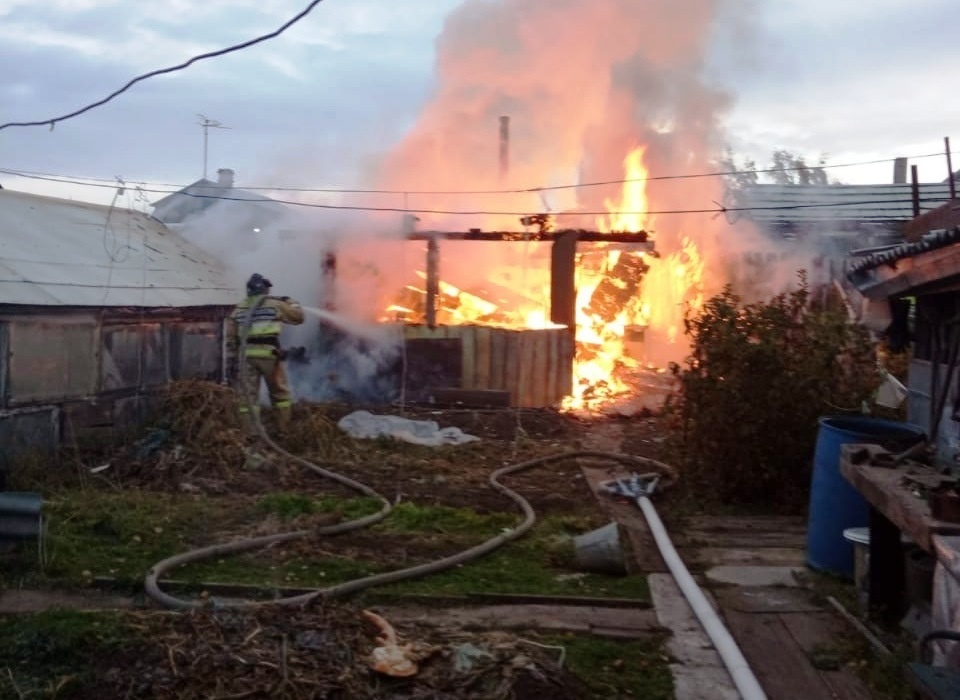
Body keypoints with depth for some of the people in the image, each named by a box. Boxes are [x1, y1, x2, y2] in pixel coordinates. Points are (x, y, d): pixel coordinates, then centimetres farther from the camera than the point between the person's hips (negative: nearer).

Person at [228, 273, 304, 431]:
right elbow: (298, 317, 11)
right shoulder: (274, 304, 4)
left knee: (248, 396, 2)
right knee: (280, 393, 11)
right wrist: (290, 302, 28)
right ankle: (284, 430, 12)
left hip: (246, 355, 3)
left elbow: (231, 337, 13)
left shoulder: (239, 308, 15)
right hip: (268, 353, -3)